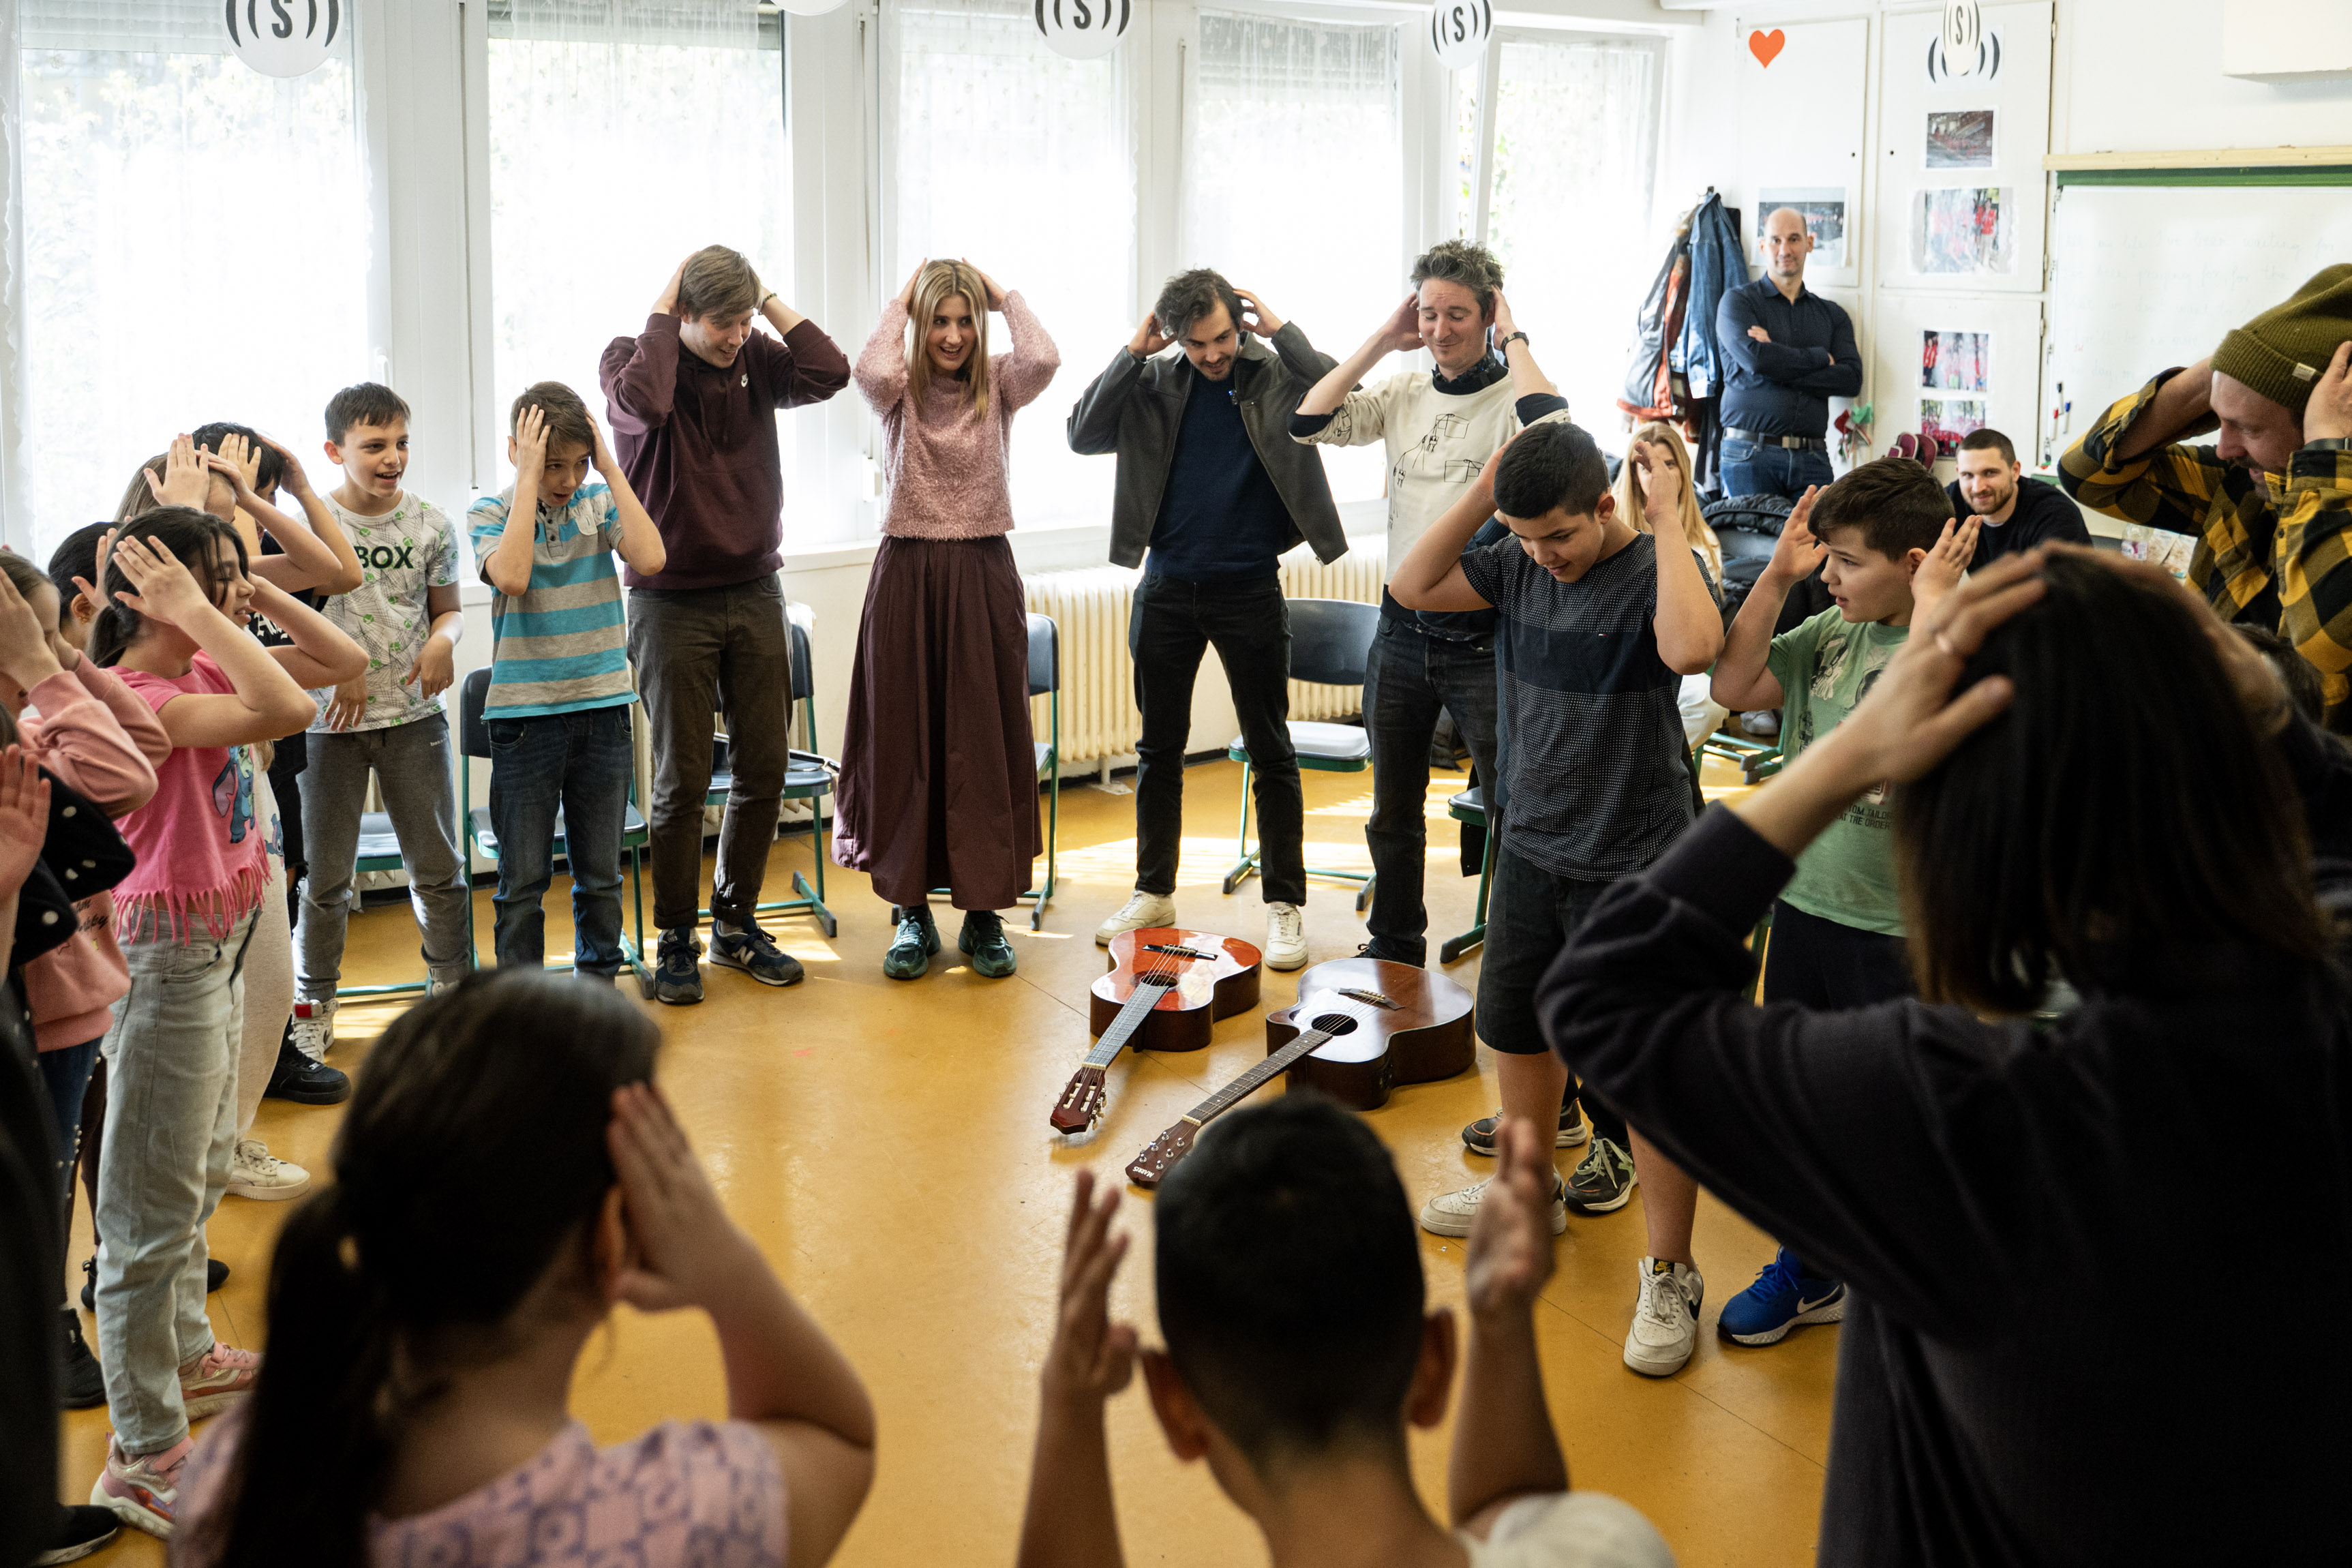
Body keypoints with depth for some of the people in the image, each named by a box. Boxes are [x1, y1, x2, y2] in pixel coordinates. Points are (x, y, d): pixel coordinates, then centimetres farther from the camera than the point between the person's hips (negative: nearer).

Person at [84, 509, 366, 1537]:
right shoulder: (142, 697, -24)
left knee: (201, 1179, 25)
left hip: (218, 947, 10)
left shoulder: (207, 670, 2)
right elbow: (286, 710, -39)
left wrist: (257, 595, -2)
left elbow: (345, 662, 7)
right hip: (171, 955, -10)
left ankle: (187, 1357, 44)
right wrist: (200, 611, -30)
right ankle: (143, 1455, 8)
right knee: (157, 1209, -1)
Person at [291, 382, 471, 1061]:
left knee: (437, 864, 9)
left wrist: (443, 638, -10)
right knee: (325, 871, 8)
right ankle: (314, 998, 23)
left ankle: (453, 984, 25)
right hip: (330, 719, -2)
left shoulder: (429, 524, 1)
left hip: (413, 715, 2)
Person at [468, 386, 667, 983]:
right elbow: (512, 576, -23)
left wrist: (610, 467, -12)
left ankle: (599, 989, 26)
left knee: (600, 876, 12)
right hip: (524, 715, -2)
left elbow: (649, 558, -15)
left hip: (603, 708, 2)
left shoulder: (599, 503, 2)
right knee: (524, 879, 4)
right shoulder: (491, 512, -3)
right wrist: (529, 479, -19)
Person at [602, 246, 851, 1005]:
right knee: (682, 780, 0)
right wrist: (662, 312, -18)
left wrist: (769, 301, -8)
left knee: (764, 769, 7)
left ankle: (736, 922, 23)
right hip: (672, 602, -4)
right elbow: (643, 401, -30)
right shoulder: (632, 358, -6)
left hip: (754, 592, 4)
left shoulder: (755, 361, 4)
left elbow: (829, 373, -14)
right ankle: (677, 938, 13)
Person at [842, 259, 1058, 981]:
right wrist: (898, 304, -7)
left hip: (983, 575, 0)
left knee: (986, 741, 3)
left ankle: (985, 912, 12)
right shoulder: (900, 390, 2)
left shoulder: (998, 386, 4)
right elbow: (872, 373, -23)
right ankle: (911, 912, 15)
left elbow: (1044, 359, -19)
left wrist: (1005, 295, -4)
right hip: (907, 572, 0)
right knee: (904, 740, 4)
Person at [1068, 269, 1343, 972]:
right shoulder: (1154, 383, 3)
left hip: (1248, 589, -3)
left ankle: (1285, 904, 10)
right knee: (1159, 748, 12)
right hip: (1167, 589, 3)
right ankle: (1154, 892, 25)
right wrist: (1134, 351, -11)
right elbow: (1083, 435, -7)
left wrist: (1279, 328, -16)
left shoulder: (1277, 375, -3)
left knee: (1270, 752, 3)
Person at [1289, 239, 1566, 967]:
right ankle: (1394, 954, 35)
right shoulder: (1405, 394, 8)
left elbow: (1550, 425, -32)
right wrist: (1382, 341, -1)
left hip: (1482, 640, -6)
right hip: (1401, 632, 6)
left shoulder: (1512, 396, -9)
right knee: (1394, 813, 19)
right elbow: (1308, 422, 0)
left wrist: (1512, 339, -17)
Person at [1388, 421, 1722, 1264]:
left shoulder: (1654, 571, -17)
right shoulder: (1520, 565, 1)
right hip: (1532, 847, 7)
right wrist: (1483, 491, -7)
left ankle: (1668, 1268, 9)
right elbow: (1411, 586, 1)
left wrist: (1666, 517, -30)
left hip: (1634, 866, -7)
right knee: (1514, 1023, 22)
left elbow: (1692, 648, -38)